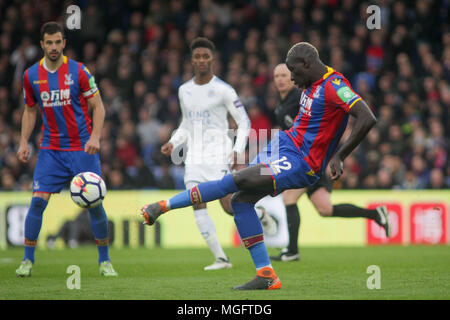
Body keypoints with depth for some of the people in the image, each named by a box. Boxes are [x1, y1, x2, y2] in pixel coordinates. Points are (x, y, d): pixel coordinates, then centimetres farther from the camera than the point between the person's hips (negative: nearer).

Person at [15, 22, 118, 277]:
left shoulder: (79, 71, -6)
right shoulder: (31, 75, 2)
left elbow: (98, 106, -2)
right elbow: (30, 111, 15)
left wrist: (95, 137, -15)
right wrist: (24, 142, 5)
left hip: (82, 148, -2)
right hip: (51, 149, 2)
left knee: (94, 203, -3)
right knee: (38, 201, -9)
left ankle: (105, 261, 10)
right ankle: (28, 261, 0)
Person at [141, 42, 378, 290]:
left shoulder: (334, 86, -19)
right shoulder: (313, 84, 10)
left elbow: (368, 119, -28)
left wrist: (338, 157, -27)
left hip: (300, 164, -10)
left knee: (232, 182, -14)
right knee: (241, 200, 3)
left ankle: (163, 206, -5)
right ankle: (266, 276, 5)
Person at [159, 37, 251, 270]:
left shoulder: (223, 90, -6)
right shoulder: (184, 90, 10)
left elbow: (244, 122, -2)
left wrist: (238, 150, -15)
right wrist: (173, 143, 6)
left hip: (219, 155, -5)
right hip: (194, 157, 5)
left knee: (228, 206, -11)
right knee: (197, 204, -10)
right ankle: (220, 258, -6)